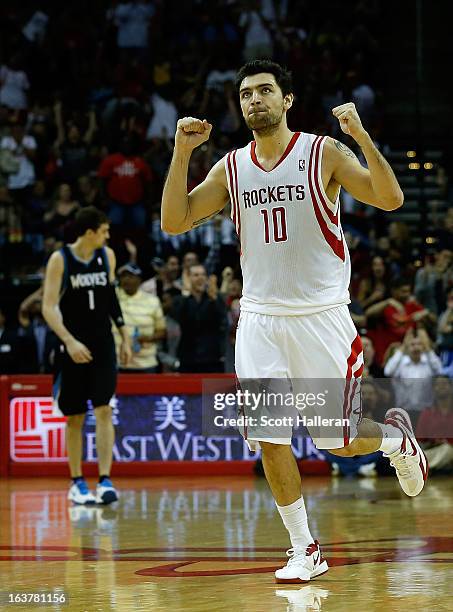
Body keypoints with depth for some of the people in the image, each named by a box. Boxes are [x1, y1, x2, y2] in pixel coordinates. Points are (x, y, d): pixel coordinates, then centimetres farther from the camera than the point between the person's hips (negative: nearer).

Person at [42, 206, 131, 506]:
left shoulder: (107, 256, 5)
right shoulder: (60, 259, -9)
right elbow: (49, 307, -12)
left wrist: (125, 337, 14)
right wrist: (69, 341, -23)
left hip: (103, 345, 3)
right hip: (74, 347, -3)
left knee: (104, 411, -9)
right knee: (74, 418, 5)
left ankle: (105, 481, -12)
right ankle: (77, 483, 16)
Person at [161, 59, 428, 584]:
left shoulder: (324, 153, -4)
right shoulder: (231, 168, 7)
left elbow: (390, 199, -14)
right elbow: (174, 222, 2)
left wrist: (361, 136, -27)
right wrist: (181, 153, -8)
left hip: (321, 315, -3)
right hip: (260, 318, 3)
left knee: (337, 441, -1)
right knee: (269, 437, -4)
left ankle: (395, 436, 32)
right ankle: (305, 549, 7)